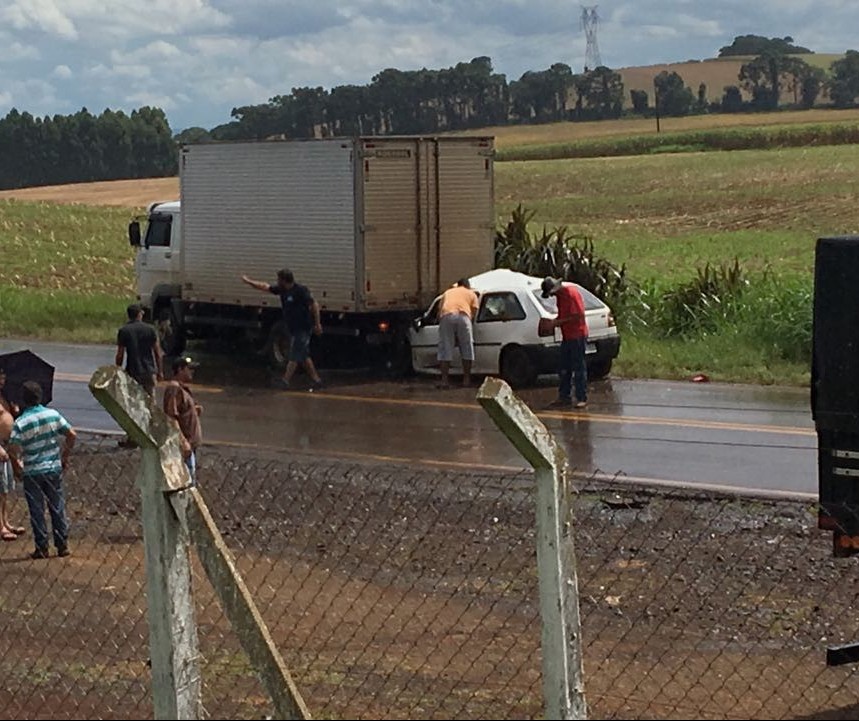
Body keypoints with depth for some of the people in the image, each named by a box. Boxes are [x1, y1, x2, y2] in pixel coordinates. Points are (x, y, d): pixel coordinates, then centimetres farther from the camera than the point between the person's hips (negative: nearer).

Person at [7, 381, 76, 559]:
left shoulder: (20, 422, -13)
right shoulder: (53, 414, -3)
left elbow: (13, 450, -18)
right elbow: (72, 435, -2)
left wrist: (17, 465, 2)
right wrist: (65, 456, 11)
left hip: (32, 472, -3)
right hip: (54, 469, 3)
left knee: (37, 510, 6)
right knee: (58, 507, 11)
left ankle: (42, 548, 7)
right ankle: (62, 545, 14)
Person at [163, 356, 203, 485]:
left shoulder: (183, 388, 15)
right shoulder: (174, 388, -17)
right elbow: (171, 418, -23)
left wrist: (196, 410, 5)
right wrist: (183, 442, -26)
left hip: (190, 443, 11)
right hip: (184, 445, -11)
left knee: (191, 481, 16)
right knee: (187, 479, -9)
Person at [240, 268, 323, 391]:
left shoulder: (300, 291, -16)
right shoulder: (282, 290, 8)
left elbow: (314, 305, -15)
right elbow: (265, 287, 17)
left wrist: (317, 324, -17)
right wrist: (248, 281, 19)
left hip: (303, 328, -9)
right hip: (294, 329, 9)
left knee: (294, 356, -8)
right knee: (304, 356, 10)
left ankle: (286, 380, -8)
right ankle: (316, 381, 14)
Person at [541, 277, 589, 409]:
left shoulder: (571, 293, -17)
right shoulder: (560, 295, 11)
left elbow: (579, 315, -20)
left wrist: (560, 321, -17)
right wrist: (556, 321, 2)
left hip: (577, 336, -9)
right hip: (566, 337, 9)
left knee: (579, 368, -6)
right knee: (564, 369, 10)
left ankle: (582, 399, -3)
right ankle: (565, 397, 16)